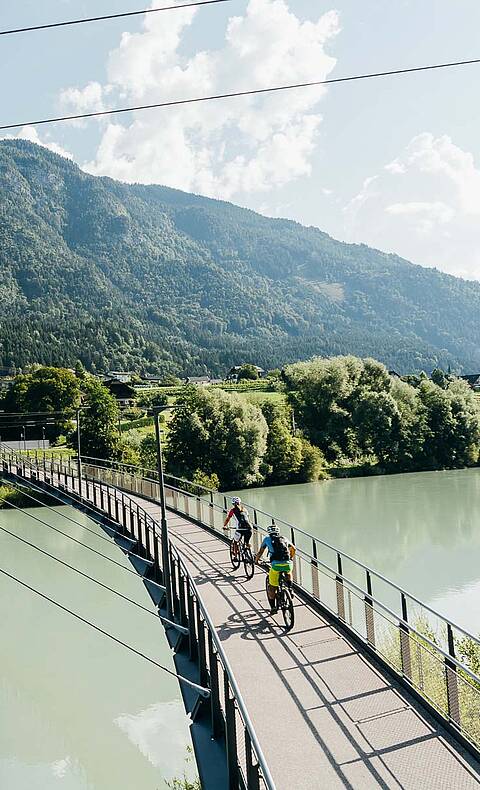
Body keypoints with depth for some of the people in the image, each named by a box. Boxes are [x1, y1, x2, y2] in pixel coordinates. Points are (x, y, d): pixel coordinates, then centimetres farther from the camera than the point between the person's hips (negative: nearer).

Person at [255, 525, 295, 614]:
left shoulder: (267, 539, 16)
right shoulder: (284, 538, 23)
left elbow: (260, 552, 23)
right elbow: (293, 548, 36)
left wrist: (257, 559, 42)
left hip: (276, 565, -3)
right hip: (288, 564, 3)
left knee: (271, 588, 13)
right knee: (288, 574, 39)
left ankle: (273, 608, 13)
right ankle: (290, 589, 23)